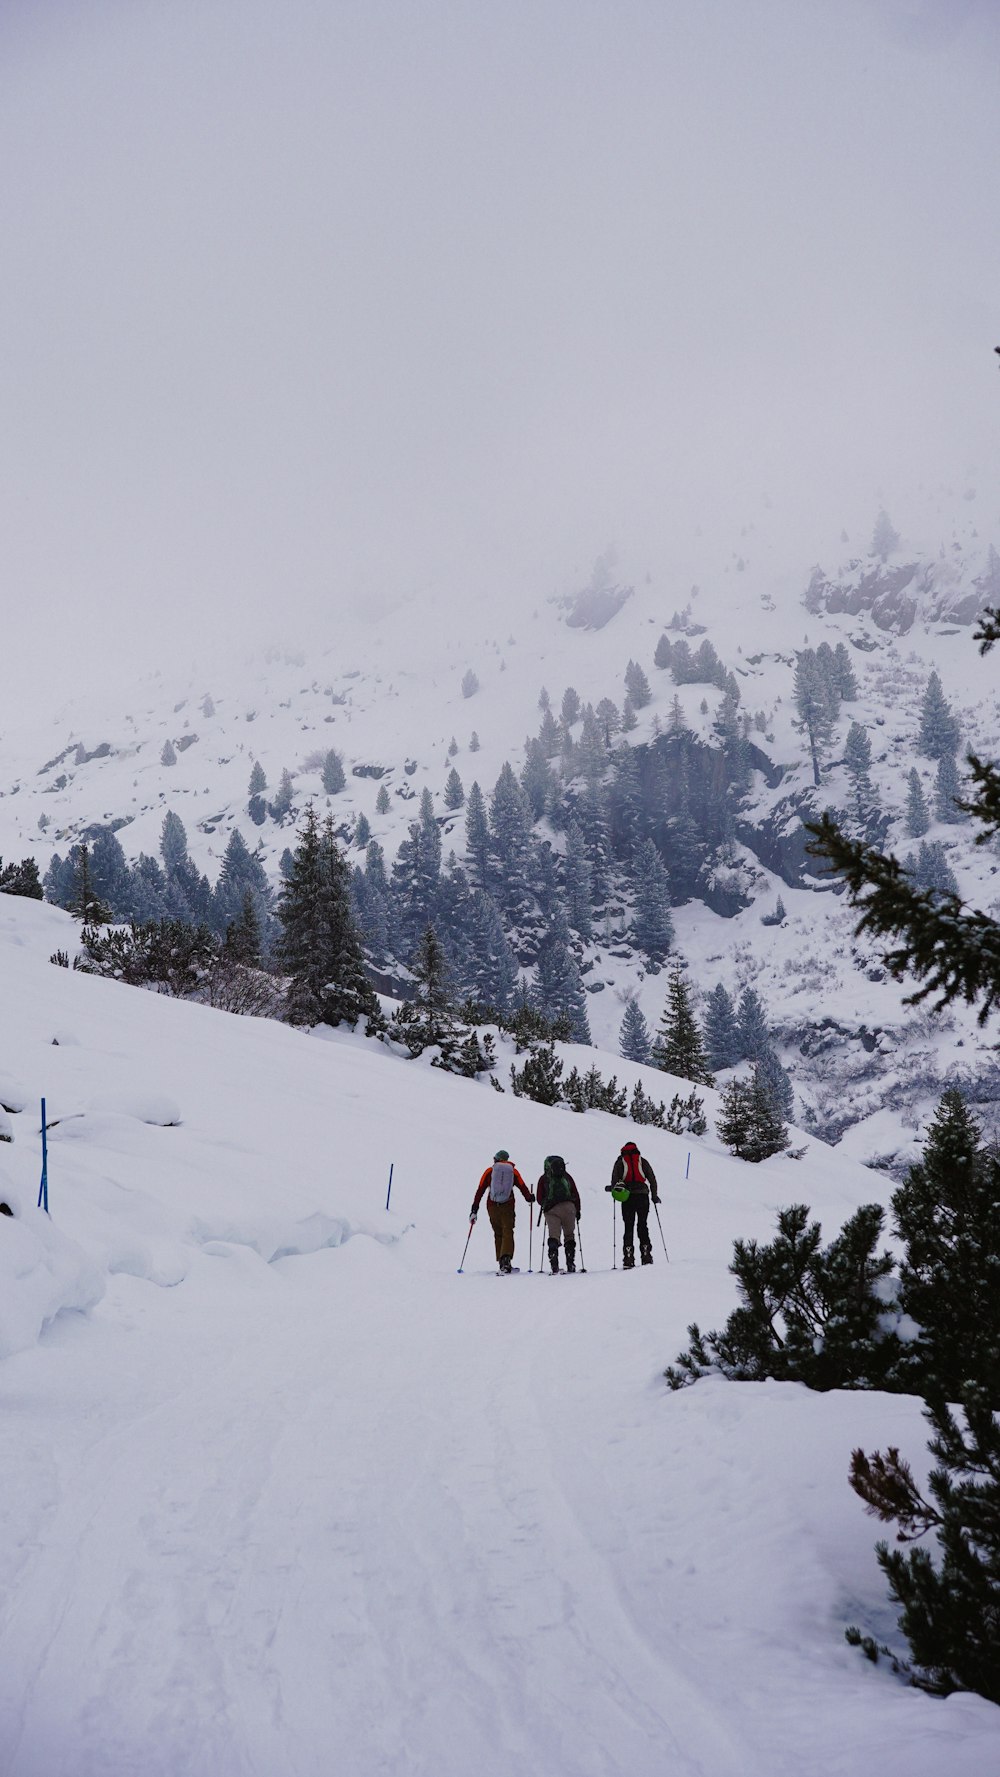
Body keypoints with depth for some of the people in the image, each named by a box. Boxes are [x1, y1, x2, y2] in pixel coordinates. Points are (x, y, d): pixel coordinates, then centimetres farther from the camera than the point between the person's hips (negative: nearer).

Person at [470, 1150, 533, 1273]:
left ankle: (502, 1262, 9)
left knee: (498, 1234, 12)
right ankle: (506, 1257, -26)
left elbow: (480, 1191, 4)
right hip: (508, 1206, -1)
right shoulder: (513, 1171, 7)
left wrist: (474, 1209, 6)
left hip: (492, 1206, 1)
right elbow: (523, 1187, 5)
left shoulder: (489, 1171, 7)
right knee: (507, 1232, -3)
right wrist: (529, 1199, 23)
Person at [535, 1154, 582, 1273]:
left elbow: (539, 1198, 10)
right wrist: (578, 1210, 17)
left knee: (553, 1236, -3)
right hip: (569, 1208, 1)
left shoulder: (543, 1179, 14)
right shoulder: (566, 1176, 16)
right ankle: (570, 1264, 5)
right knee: (569, 1235, 11)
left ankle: (554, 1263, -21)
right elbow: (576, 1195, 11)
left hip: (551, 1210, -1)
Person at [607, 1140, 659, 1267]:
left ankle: (628, 1258, -9)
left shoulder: (620, 1162, 8)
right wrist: (654, 1195, 15)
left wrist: (613, 1188, 15)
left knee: (628, 1227, 0)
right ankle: (646, 1256, 0)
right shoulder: (642, 1161, 10)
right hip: (642, 1196, 1)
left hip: (627, 1198, -1)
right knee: (643, 1226, 7)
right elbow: (652, 1179, 7)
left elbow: (615, 1179, -1)